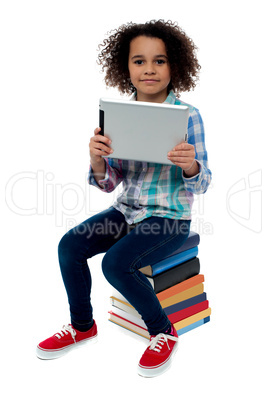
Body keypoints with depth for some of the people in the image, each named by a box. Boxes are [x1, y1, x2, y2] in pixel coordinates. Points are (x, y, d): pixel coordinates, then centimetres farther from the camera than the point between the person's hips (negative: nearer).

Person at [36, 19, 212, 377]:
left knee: (116, 262, -25)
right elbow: (109, 183, 3)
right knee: (69, 245, -8)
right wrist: (97, 160, -20)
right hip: (126, 210, 6)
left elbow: (202, 184, -9)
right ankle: (83, 326, 15)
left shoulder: (187, 115, -12)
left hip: (170, 217, -5)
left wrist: (190, 166, -33)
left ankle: (163, 331, 1)